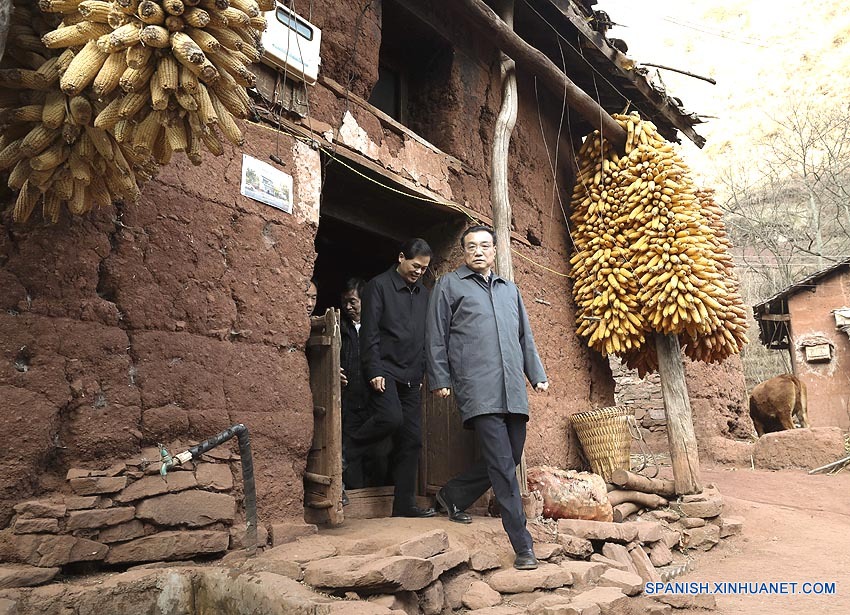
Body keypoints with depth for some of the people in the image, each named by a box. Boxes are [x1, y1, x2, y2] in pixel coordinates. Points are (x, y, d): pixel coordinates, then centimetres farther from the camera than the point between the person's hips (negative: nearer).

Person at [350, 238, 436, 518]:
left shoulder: (423, 293, 17)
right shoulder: (379, 286, -1)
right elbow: (369, 334, -8)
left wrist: (421, 373, 14)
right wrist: (375, 371, -15)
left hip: (410, 377, 6)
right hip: (385, 370, -6)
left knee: (412, 439, 2)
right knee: (390, 417, -28)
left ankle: (404, 504, 10)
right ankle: (342, 458, -6)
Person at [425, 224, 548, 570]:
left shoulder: (509, 289, 24)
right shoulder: (449, 285, 9)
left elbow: (525, 337, 27)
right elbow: (436, 337, 5)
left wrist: (537, 374, 19)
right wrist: (440, 379, -1)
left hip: (513, 391, 6)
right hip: (478, 390, -6)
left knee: (508, 461, 9)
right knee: (503, 465, -11)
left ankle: (452, 497, 31)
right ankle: (523, 546, -5)